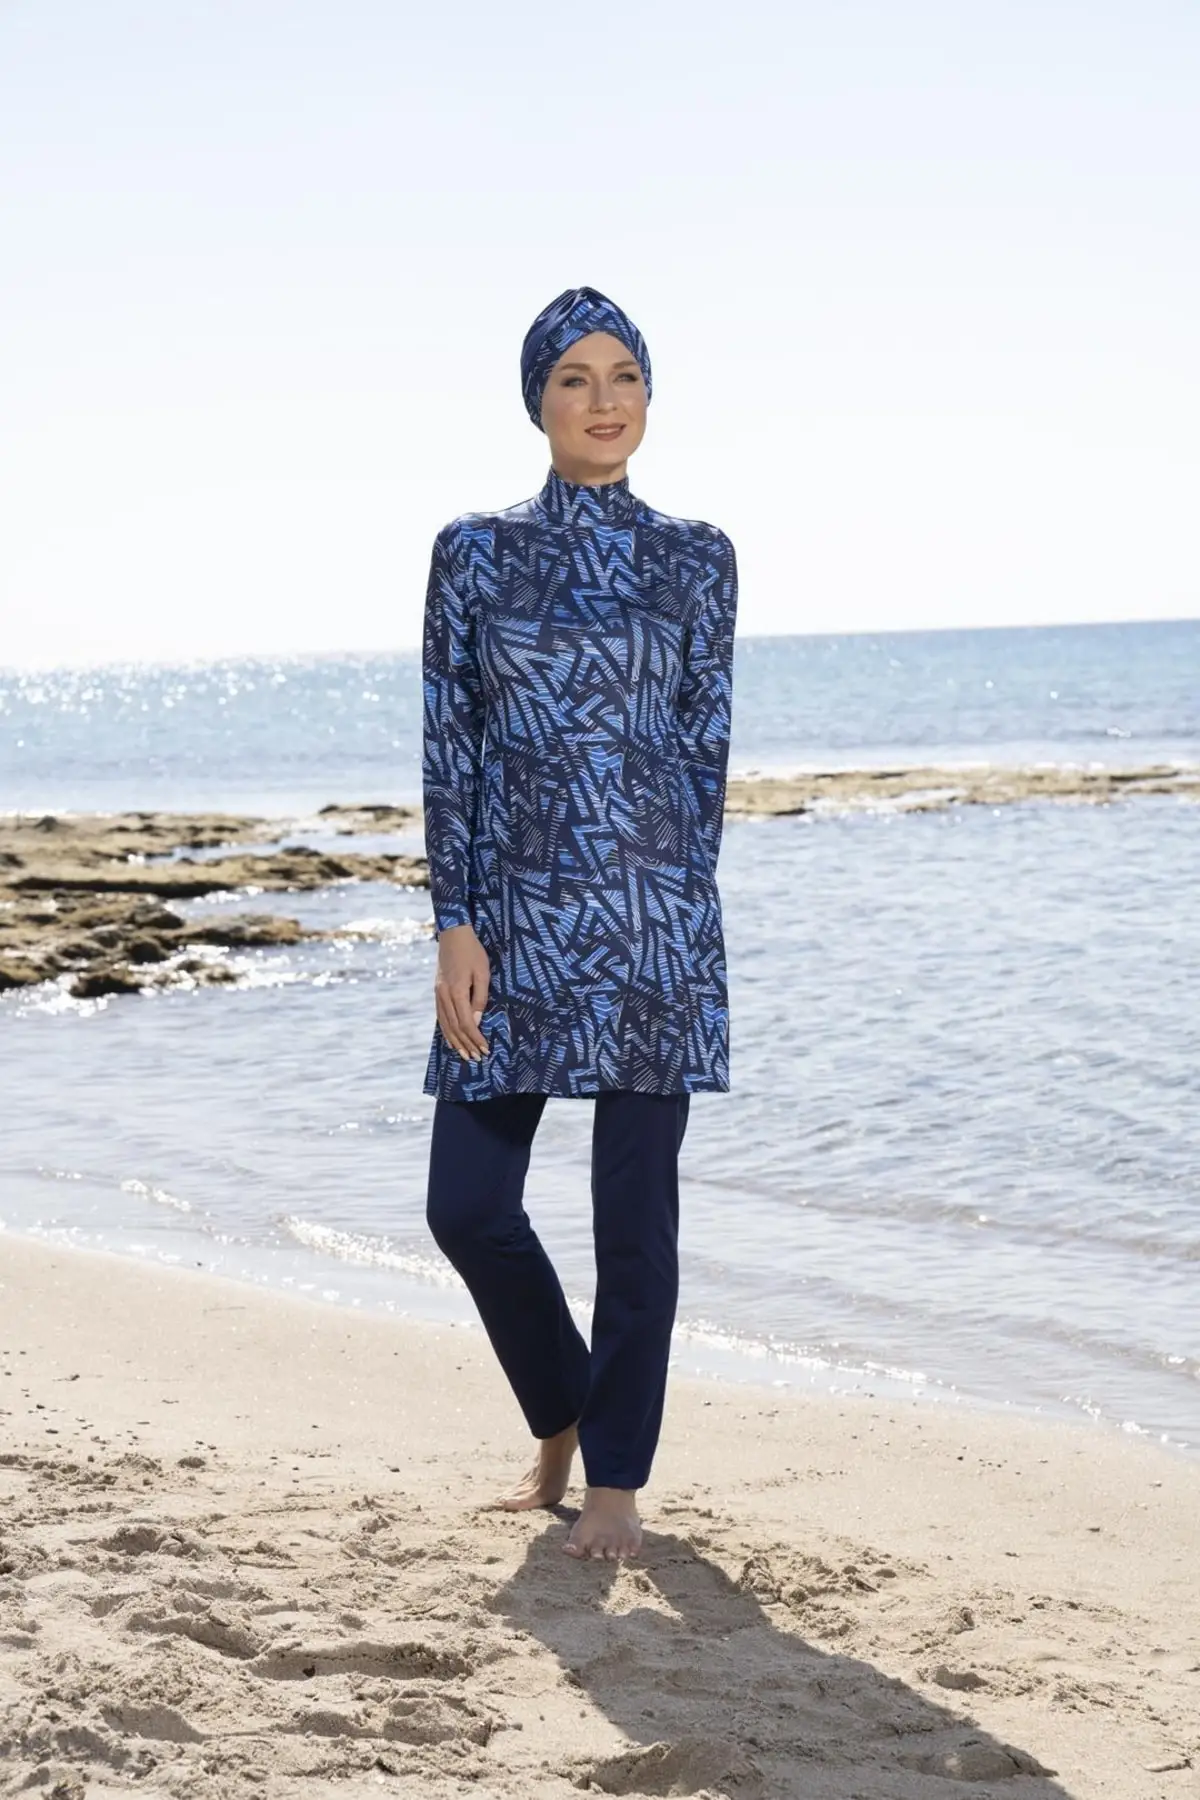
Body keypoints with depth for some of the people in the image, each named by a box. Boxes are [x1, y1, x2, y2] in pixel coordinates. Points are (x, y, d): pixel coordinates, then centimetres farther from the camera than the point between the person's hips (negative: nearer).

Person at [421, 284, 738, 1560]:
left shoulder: (696, 559, 4)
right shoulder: (475, 553, 4)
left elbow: (705, 744, 6)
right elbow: (447, 747, 1)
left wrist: (676, 906, 2)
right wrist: (456, 927, -5)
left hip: (653, 918, -1)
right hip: (512, 915, 1)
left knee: (634, 1209, 1)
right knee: (468, 1206, 2)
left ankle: (615, 1476, 15)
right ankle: (560, 1421, 28)